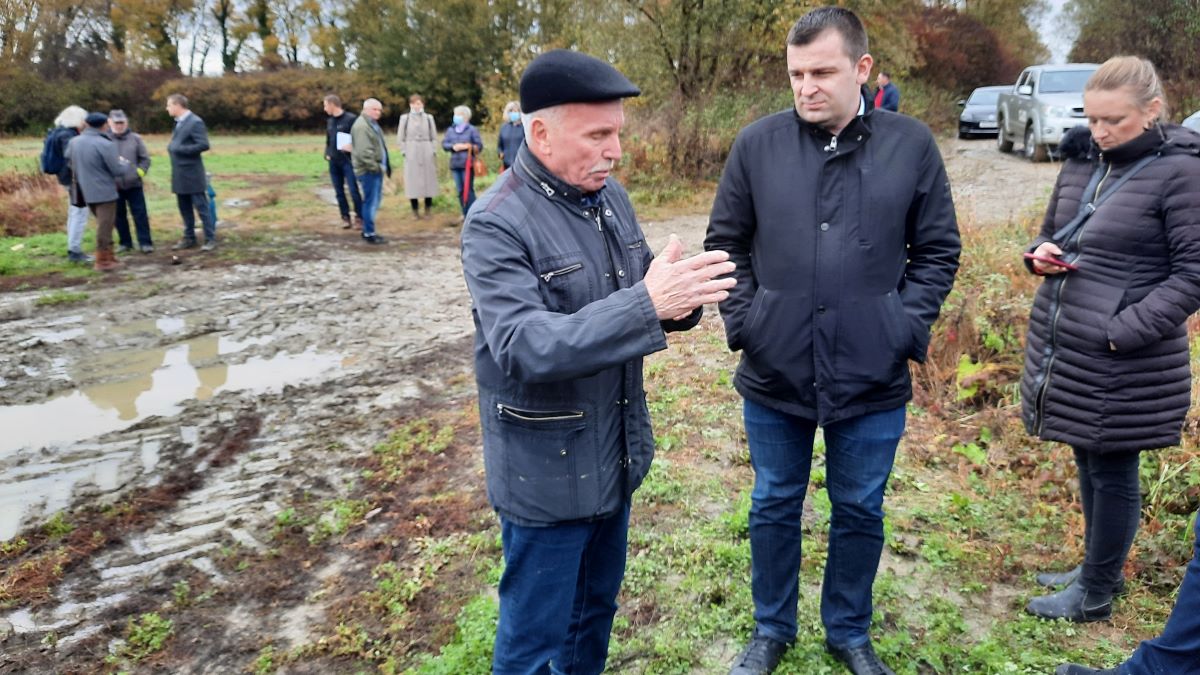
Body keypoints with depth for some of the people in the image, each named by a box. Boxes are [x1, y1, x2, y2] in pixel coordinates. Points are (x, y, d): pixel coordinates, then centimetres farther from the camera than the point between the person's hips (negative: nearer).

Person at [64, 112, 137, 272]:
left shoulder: (74, 142, 4)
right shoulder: (105, 144, -18)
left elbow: (69, 161, 16)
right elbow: (117, 170, -14)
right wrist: (126, 165, 7)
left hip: (85, 191, 7)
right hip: (104, 191, -7)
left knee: (103, 224, 19)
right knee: (105, 226, 0)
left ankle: (108, 255, 24)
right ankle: (103, 260, 3)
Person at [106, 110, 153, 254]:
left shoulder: (135, 138, 2)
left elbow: (145, 159, 6)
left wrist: (138, 173, -6)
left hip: (134, 184, 0)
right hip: (114, 186, 0)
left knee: (140, 214, -1)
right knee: (119, 215, 9)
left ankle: (145, 242, 3)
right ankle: (125, 243, 19)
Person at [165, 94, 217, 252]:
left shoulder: (195, 122, -13)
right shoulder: (179, 122, 15)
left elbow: (204, 145, -21)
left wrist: (179, 149, -19)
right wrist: (171, 147, 5)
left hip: (192, 174, -9)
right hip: (179, 175, 9)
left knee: (201, 207, -3)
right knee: (185, 209, 13)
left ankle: (210, 239, 3)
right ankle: (189, 238, 21)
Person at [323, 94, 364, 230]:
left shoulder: (351, 119, -7)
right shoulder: (329, 121, 14)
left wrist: (353, 148, -20)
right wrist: (327, 154, 9)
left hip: (348, 161, -6)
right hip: (333, 162, 6)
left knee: (354, 190, -8)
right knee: (339, 192, 7)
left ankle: (359, 217, 1)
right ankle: (345, 217, 14)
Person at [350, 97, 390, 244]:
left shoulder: (373, 124, 18)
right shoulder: (361, 126, -16)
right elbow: (364, 151, -24)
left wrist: (385, 165, 18)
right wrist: (375, 167, -21)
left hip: (376, 169, 10)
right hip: (369, 170, -10)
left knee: (375, 200, 16)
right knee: (370, 201, -6)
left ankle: (368, 229, 26)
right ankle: (369, 234, 0)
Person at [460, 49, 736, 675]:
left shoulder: (609, 196, 2)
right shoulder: (497, 224, -21)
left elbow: (634, 296, 8)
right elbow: (522, 348, -31)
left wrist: (679, 298, -16)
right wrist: (646, 304, -40)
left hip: (615, 451, 7)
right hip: (548, 468, -7)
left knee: (598, 605, 25)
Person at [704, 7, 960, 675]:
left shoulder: (912, 144, -3)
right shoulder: (758, 144, -3)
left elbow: (938, 250, 4)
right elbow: (726, 242, 5)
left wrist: (909, 327, -5)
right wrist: (742, 320, -3)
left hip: (873, 377, 0)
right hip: (774, 372, 0)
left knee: (860, 511, 16)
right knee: (774, 506, 15)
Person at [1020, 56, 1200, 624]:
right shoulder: (1082, 160, 6)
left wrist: (1123, 332, -20)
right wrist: (1041, 253, -4)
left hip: (1124, 358, -6)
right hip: (1063, 344, 6)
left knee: (1112, 471, 7)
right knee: (1088, 460, 19)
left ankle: (1096, 595, 23)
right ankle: (1097, 567, 37)